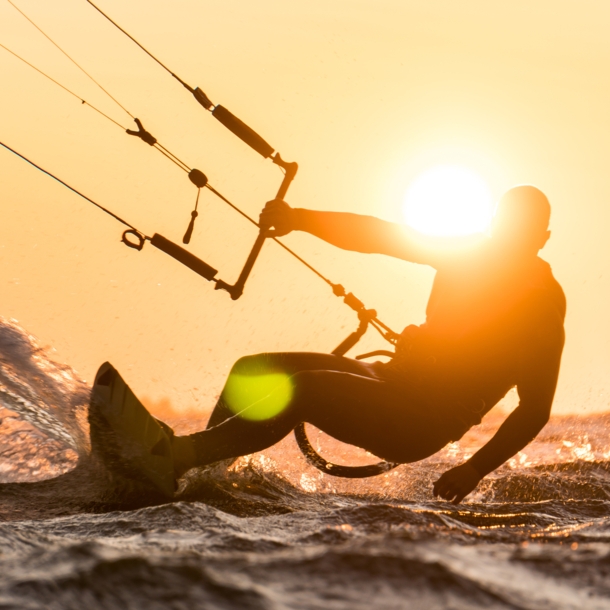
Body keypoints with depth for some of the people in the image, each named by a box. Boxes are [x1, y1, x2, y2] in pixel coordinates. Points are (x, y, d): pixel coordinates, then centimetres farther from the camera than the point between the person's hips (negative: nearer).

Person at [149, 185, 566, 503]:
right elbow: (377, 235, 1)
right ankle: (193, 471, 0)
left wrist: (475, 470, -22)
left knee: (303, 388, -29)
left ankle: (185, 453, -32)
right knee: (251, 374, 1)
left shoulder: (543, 307, -10)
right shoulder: (468, 253, 7)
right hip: (394, 379, 8)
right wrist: (299, 219, -14)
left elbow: (535, 409, -12)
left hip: (421, 428, -8)